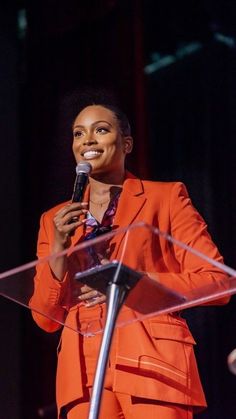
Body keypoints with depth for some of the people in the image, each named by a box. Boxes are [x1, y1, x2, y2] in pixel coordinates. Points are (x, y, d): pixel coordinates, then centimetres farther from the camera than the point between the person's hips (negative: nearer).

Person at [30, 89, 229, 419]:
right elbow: (46, 318, 13)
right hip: (83, 372, 3)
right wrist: (58, 248, -2)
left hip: (153, 364, -3)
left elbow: (216, 281, 1)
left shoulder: (166, 197, 9)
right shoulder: (55, 219, 18)